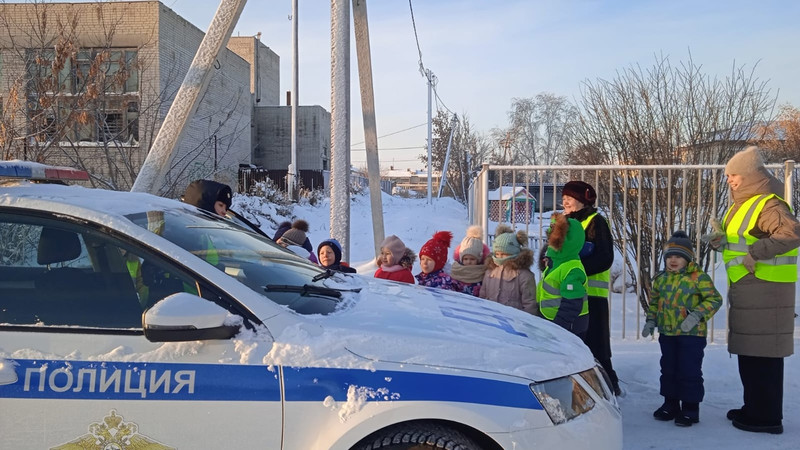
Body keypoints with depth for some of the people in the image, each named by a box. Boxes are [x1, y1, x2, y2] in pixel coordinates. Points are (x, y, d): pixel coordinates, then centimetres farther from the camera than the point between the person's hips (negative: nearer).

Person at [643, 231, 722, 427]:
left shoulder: (698, 277, -10)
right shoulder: (661, 278, 7)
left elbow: (715, 299, -9)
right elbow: (654, 302, 18)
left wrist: (697, 315, -19)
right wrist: (650, 321, 10)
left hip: (691, 334, -6)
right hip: (667, 332, 6)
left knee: (689, 372, 0)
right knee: (668, 369, 14)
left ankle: (690, 409, 13)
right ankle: (671, 404, 28)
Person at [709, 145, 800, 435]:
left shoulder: (768, 204, -15)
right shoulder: (744, 204, 16)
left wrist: (755, 252, -34)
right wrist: (724, 241, 9)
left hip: (765, 290, -10)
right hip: (747, 289, 10)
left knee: (763, 355, -4)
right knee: (749, 350, 17)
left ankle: (767, 417, 4)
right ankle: (754, 408, 28)